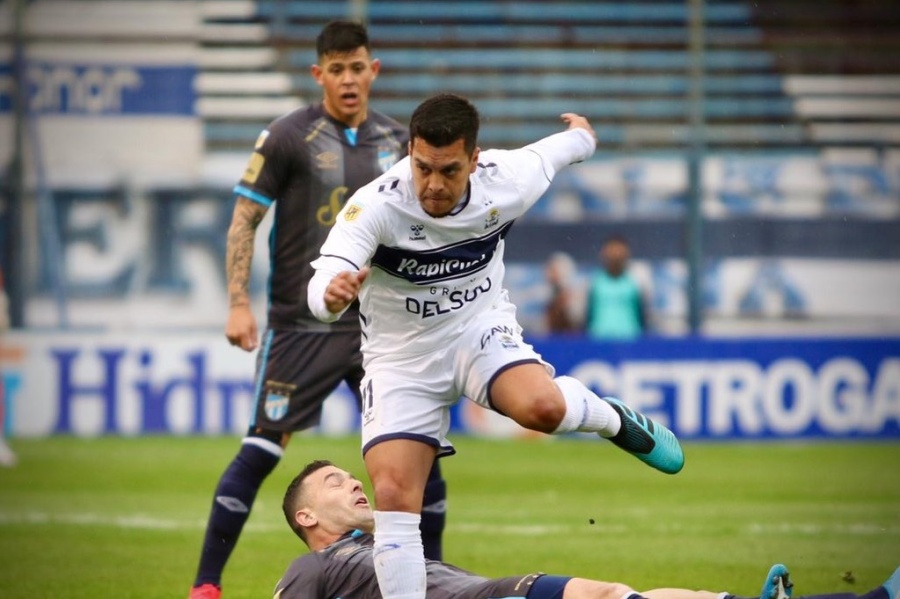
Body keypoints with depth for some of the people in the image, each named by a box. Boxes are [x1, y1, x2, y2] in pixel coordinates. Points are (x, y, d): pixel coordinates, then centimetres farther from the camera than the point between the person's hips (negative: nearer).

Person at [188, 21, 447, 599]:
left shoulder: (397, 142, 8)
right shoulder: (288, 137, -5)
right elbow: (245, 220, -3)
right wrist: (239, 303, -10)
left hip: (380, 328, 4)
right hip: (301, 327, -4)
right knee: (262, 449, -7)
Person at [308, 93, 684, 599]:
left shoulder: (507, 181, -18)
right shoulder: (376, 205, -28)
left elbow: (548, 154, 7)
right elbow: (322, 289, -39)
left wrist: (581, 136, 30)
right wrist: (332, 292, -64)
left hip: (480, 327, 1)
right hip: (402, 354, -1)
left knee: (541, 406, -30)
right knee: (394, 496, -15)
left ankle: (615, 419, 4)